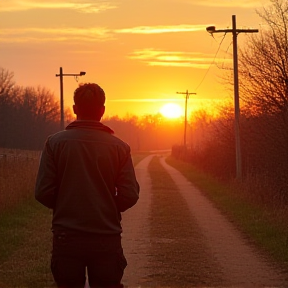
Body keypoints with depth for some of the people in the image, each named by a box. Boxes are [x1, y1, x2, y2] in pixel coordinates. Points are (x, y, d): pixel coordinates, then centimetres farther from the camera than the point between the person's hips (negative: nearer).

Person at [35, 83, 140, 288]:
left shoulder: (55, 142, -5)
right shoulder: (119, 147, -3)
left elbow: (43, 193, -7)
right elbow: (130, 196, -6)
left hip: (67, 238, 0)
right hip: (107, 239, 0)